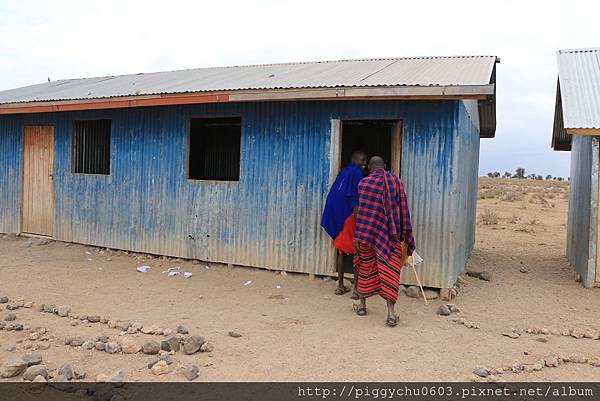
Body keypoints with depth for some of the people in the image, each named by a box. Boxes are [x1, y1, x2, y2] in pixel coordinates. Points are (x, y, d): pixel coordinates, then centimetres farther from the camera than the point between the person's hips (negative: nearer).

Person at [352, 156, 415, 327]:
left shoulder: (364, 182, -5)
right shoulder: (396, 181, 3)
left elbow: (362, 211, -8)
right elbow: (403, 209, 4)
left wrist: (358, 237, -5)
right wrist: (403, 235, 12)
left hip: (369, 231, -1)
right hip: (391, 234, 1)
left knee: (366, 266, 15)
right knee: (389, 270, -1)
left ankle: (362, 304, 27)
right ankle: (391, 312, -8)